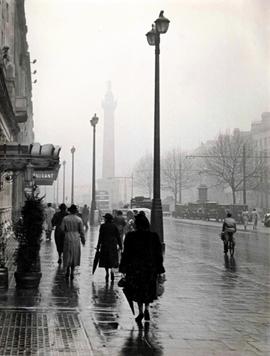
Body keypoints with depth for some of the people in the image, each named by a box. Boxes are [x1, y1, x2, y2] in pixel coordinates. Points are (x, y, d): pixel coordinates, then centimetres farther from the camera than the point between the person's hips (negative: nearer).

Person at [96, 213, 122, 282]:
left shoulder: (103, 226, -7)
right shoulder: (114, 226, 1)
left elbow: (100, 236, -8)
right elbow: (118, 236, 2)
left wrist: (98, 246, -2)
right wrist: (120, 246, 8)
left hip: (105, 244, -2)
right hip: (113, 244, 2)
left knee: (105, 259, 9)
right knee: (112, 259, 7)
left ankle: (107, 273, 10)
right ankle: (112, 270, -15)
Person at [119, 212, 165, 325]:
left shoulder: (130, 236, -8)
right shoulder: (154, 237, -2)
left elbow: (126, 253, -7)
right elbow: (159, 255, 1)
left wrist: (123, 269, -1)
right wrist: (159, 271, 7)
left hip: (135, 267, -2)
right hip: (151, 268, 2)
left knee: (137, 290, 12)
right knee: (148, 290, 18)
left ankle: (141, 311, 3)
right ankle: (146, 309, 5)